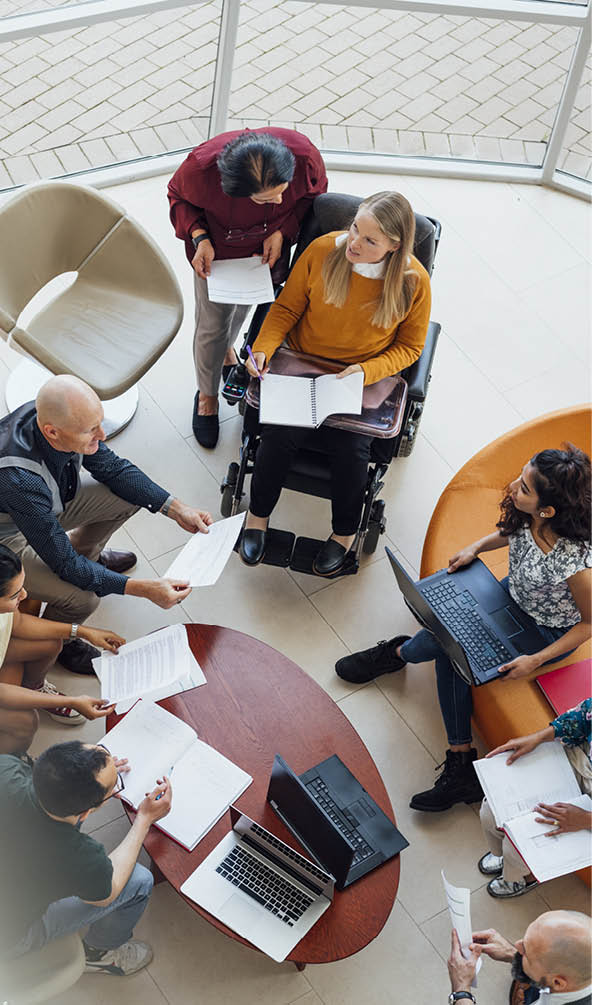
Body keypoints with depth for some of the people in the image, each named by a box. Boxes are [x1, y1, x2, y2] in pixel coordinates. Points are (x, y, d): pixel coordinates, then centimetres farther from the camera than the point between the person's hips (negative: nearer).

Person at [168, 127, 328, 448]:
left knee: (243, 303, 27)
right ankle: (207, 395, 34)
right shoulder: (201, 168, -40)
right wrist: (199, 237, -29)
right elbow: (178, 196, -14)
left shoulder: (304, 155, -37)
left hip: (267, 248, 3)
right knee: (213, 323, 7)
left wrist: (282, 232, -22)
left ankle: (226, 349, 62)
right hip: (216, 248, -2)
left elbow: (314, 193, -11)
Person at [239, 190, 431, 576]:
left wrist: (366, 371, -19)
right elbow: (287, 307, -1)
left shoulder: (413, 282, -15)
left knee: (352, 448, -21)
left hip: (363, 376, 0)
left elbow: (409, 347, -2)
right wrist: (263, 348, -17)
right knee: (281, 432, -22)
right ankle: (258, 515, 6)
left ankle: (344, 532, 9)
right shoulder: (323, 250, -14)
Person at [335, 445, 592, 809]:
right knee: (450, 650, -14)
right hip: (514, 595, 6)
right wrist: (477, 547, -10)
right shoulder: (527, 516, -21)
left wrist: (535, 661, -26)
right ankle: (462, 766, -4)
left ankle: (399, 652, 17)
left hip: (550, 634, -6)